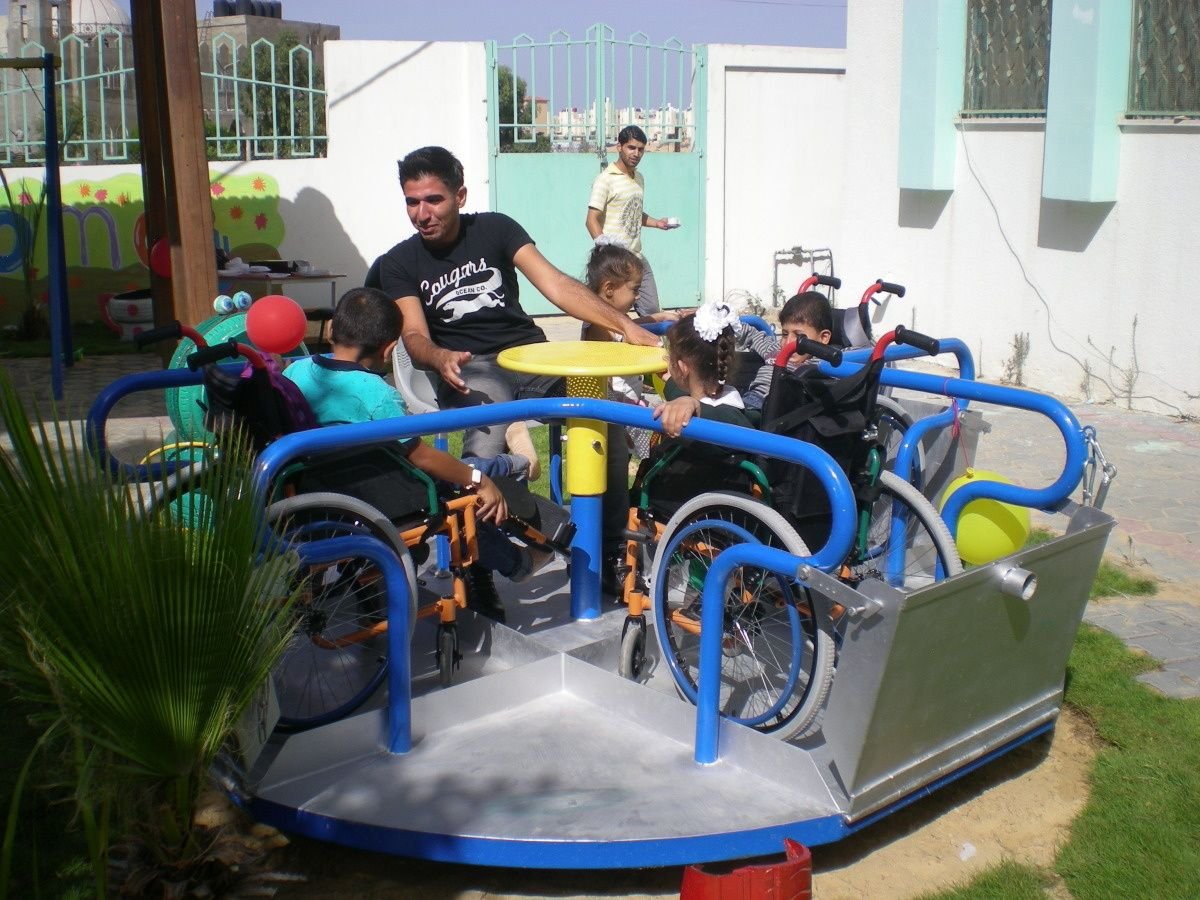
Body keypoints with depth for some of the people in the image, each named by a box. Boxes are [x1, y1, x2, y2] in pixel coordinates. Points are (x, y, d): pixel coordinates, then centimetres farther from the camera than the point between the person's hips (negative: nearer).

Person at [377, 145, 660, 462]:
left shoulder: (495, 228, 7)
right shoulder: (399, 263, 6)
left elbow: (556, 285, -4)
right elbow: (414, 334, -4)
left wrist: (624, 325, -18)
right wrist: (441, 358, -30)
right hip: (470, 368, -2)